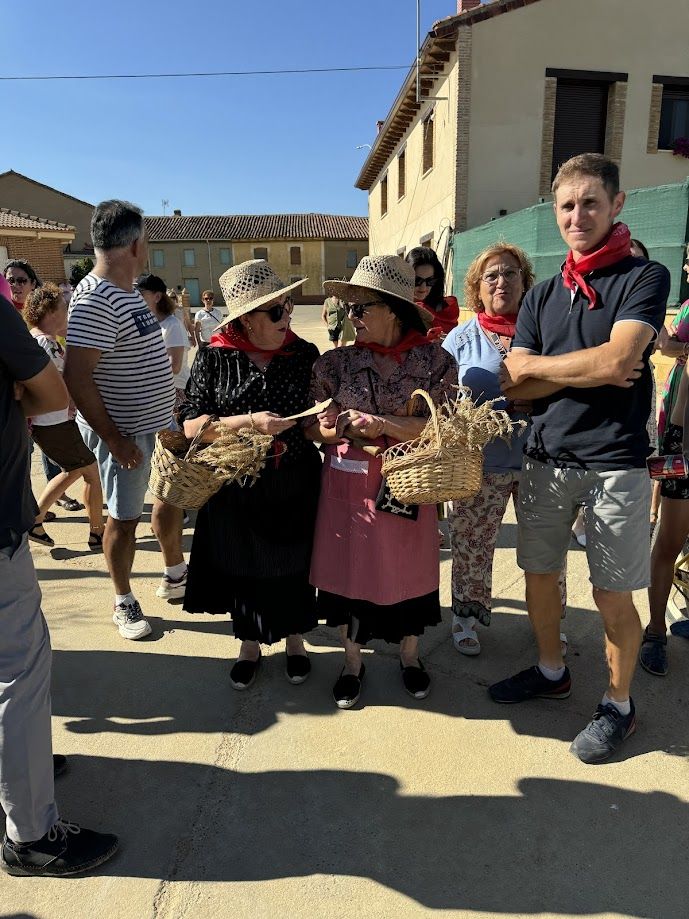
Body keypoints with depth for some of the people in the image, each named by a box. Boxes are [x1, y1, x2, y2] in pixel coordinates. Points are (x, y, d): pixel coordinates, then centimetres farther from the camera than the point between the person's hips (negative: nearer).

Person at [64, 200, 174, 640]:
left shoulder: (128, 290, 8)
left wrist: (167, 406, 21)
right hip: (124, 432, -9)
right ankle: (124, 603, 25)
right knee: (124, 519, 6)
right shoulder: (96, 300, -23)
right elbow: (77, 377, -28)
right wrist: (113, 438, -25)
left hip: (155, 423, 9)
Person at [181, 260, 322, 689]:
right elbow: (192, 425, -12)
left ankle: (295, 641, 39)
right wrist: (248, 421, -24)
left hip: (295, 485, 1)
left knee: (294, 564, 15)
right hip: (237, 488, -1)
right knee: (244, 566, 14)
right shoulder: (215, 357, -9)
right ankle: (251, 644, 38)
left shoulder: (305, 354, -3)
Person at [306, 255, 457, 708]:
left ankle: (410, 655, 40)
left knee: (409, 570, 13)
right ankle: (353, 660, 33)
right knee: (348, 569, 10)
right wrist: (333, 431, -21)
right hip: (347, 486, 1)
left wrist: (384, 424, -20)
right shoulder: (337, 361, 0)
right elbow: (311, 425, 2)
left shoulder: (435, 360, -5)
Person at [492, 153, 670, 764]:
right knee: (539, 575, 14)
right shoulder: (542, 296, 11)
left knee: (612, 597, 4)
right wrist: (591, 371, -10)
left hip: (614, 462, -5)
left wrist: (540, 365, -7)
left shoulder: (645, 278, -3)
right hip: (547, 459, 5)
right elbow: (514, 386, 1)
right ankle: (551, 672, 38)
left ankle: (619, 704, 27)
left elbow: (617, 360, -20)